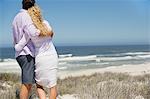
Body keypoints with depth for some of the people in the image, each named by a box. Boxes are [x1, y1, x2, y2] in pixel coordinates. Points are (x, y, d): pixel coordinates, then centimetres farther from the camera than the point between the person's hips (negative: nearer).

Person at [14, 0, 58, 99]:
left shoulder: (29, 32, -11)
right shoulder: (46, 23, -5)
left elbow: (18, 48, -4)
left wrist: (15, 45, 18)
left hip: (40, 59, -2)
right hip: (52, 57, 2)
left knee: (39, 85, 17)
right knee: (53, 85, 9)